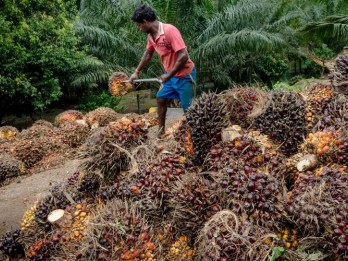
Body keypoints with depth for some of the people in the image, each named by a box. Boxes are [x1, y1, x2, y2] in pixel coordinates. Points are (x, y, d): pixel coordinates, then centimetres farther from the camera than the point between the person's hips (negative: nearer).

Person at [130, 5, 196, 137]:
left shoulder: (169, 30, -26)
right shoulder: (151, 36, 1)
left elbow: (183, 56, -30)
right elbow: (148, 54, 20)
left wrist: (168, 75, -22)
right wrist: (137, 72, 24)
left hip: (184, 75, -9)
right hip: (170, 74, 9)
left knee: (188, 108, 0)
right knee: (161, 99, 16)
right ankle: (161, 131, 31)